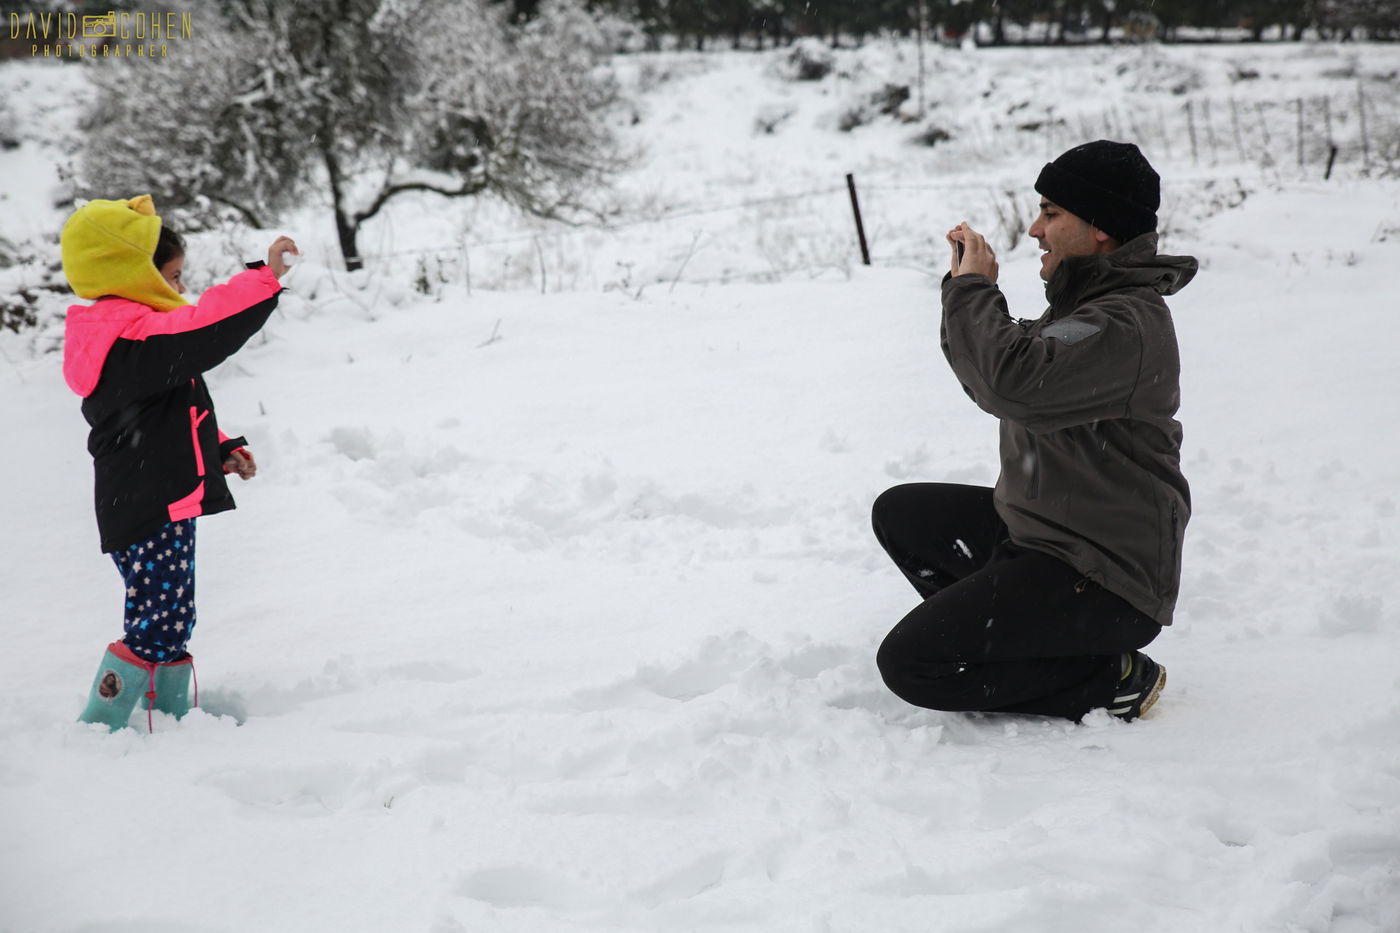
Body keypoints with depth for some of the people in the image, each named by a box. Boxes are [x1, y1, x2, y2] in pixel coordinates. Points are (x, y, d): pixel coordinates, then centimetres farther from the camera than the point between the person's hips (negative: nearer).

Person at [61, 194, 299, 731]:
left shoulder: (132, 335, 17)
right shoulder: (134, 342, -20)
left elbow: (176, 414, 26)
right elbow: (202, 334, -36)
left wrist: (220, 449, 18)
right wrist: (264, 279, -36)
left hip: (157, 508, 11)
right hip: (151, 511, -11)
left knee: (170, 623, 18)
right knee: (157, 625, -6)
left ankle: (173, 715, 30)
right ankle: (98, 728, 1)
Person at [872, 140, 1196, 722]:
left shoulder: (1126, 324, -23)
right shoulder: (1084, 302, 11)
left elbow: (1013, 383, -37)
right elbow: (999, 384, 20)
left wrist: (972, 288, -20)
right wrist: (968, 290, 6)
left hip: (1104, 578, -11)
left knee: (909, 664, -17)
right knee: (899, 513, 20)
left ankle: (1114, 679, -6)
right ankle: (995, 634, 11)